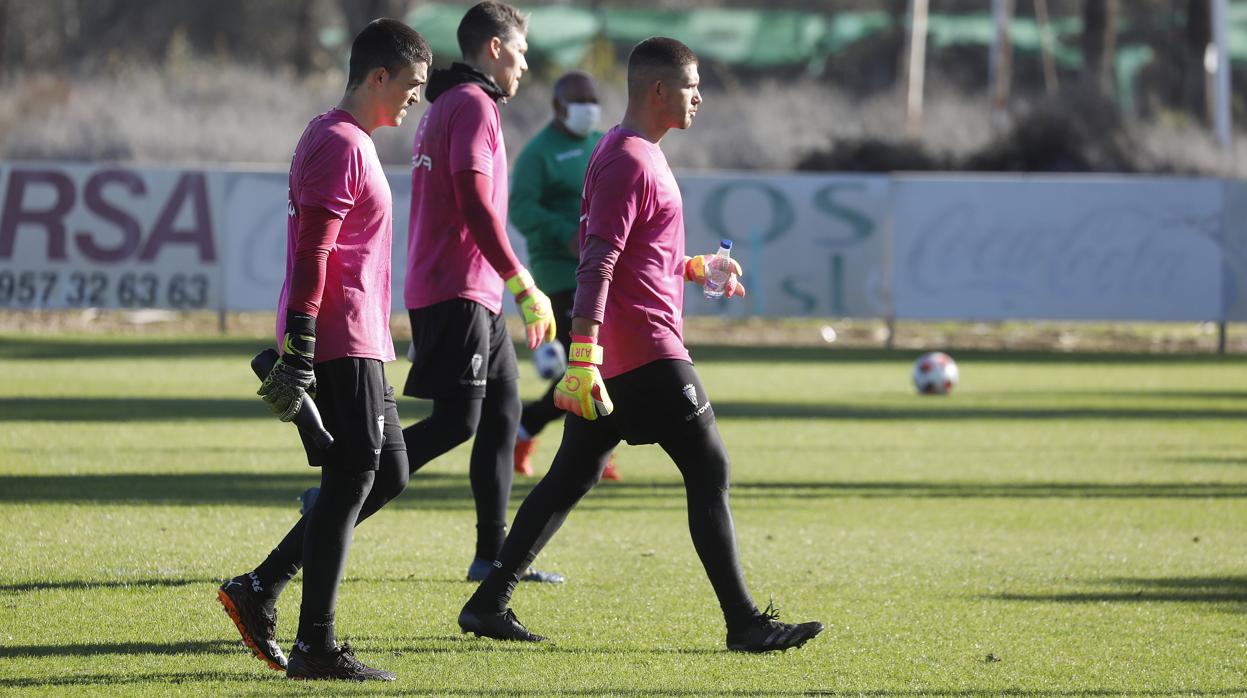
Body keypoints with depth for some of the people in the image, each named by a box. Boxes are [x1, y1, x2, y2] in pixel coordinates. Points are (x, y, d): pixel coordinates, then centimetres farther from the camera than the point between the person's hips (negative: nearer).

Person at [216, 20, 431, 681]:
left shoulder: (350, 141, 19)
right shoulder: (339, 145, -13)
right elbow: (311, 254, -19)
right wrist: (300, 351, -24)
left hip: (358, 346, 11)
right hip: (339, 344, -11)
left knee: (387, 473, 12)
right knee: (352, 479, -9)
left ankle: (259, 589, 13)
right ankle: (315, 646, -6)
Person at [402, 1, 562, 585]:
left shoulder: (447, 106, 22)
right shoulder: (473, 105, -10)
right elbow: (476, 206, -20)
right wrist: (525, 288, -20)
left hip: (475, 296, 11)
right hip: (459, 290, -11)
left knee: (503, 407, 10)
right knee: (457, 419, -15)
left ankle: (493, 554, 11)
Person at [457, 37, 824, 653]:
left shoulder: (638, 155, 18)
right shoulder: (628, 161, -15)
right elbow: (597, 265, -22)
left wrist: (693, 268, 22)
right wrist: (584, 358, -28)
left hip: (613, 355, 10)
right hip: (646, 351, -10)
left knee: (572, 476, 10)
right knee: (709, 471, -7)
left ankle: (489, 603, 10)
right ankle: (743, 623, -6)